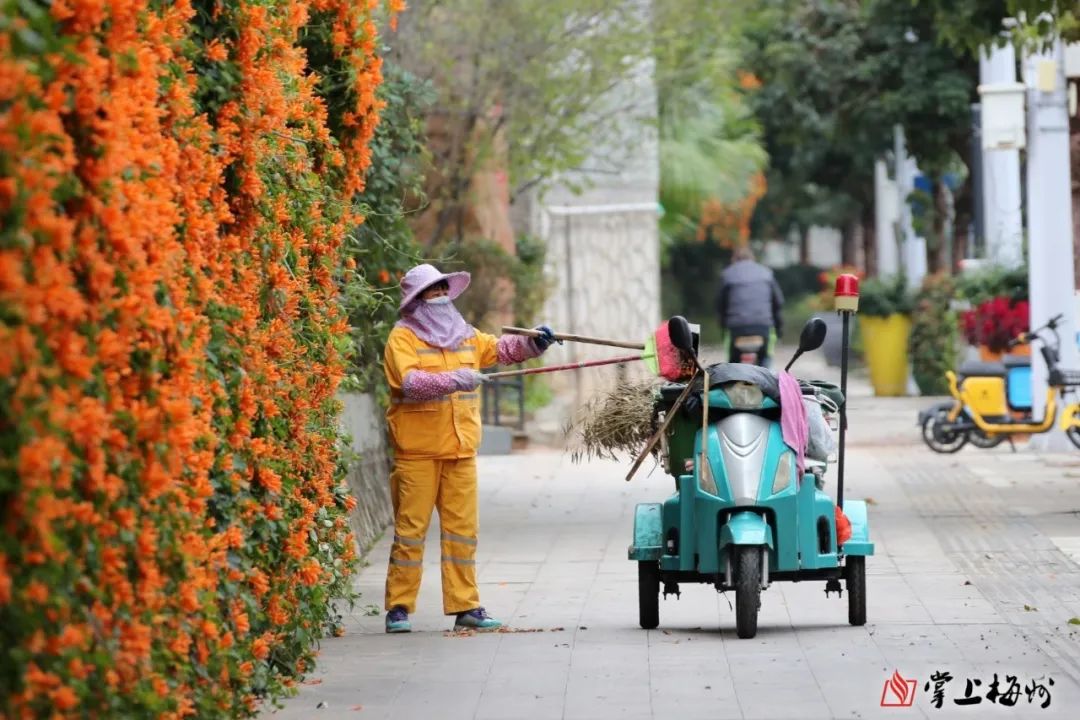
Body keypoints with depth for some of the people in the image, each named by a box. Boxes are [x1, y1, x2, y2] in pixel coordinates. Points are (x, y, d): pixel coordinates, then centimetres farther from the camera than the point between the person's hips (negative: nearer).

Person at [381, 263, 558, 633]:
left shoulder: (464, 336, 16)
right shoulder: (403, 338, -6)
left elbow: (500, 348, 20)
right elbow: (409, 381, -20)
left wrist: (531, 343, 1)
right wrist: (452, 380, -30)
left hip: (461, 450, 6)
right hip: (417, 452, -6)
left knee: (463, 530, 6)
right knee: (410, 529, -3)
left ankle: (465, 606, 10)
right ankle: (398, 607, 2)